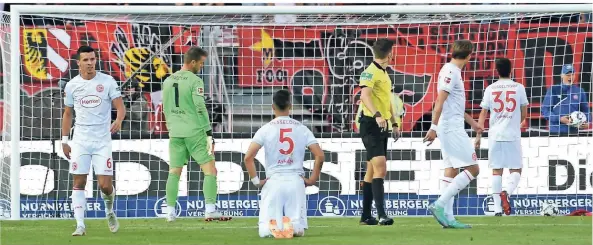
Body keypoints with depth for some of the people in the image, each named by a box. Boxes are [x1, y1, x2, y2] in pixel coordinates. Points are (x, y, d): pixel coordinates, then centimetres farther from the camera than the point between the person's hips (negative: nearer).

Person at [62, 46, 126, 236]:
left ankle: (109, 211, 26)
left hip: (102, 140, -2)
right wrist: (64, 140, 11)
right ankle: (80, 225, -1)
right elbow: (67, 114, 14)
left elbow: (120, 106, -5)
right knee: (78, 183, -4)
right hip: (80, 140, 2)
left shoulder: (107, 82, -2)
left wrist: (119, 120, -27)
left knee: (105, 185, -5)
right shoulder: (72, 86, 5)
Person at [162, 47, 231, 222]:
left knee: (174, 172, 10)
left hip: (175, 133, 6)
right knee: (210, 169, -1)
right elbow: (200, 108, -13)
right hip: (195, 132, -6)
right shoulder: (195, 81, -9)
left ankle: (170, 211, 6)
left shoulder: (168, 81, 10)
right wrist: (209, 133, -10)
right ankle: (210, 210, -10)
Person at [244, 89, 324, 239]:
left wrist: (255, 181, 3)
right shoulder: (302, 129, 5)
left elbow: (248, 157, -8)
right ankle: (293, 226, -30)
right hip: (296, 181, 1)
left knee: (265, 231, -1)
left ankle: (274, 226, -36)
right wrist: (312, 180, 10)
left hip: (273, 181, -1)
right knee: (299, 230, 5)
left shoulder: (266, 129, 0)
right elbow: (319, 156, 0)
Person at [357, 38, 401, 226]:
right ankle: (381, 215, -27)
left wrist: (394, 123, 25)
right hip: (370, 124, -10)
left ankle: (366, 216, 17)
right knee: (380, 168, -19)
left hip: (382, 126, 10)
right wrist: (377, 115, -41)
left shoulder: (384, 73, 18)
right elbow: (364, 95, -28)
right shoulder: (371, 72, -13)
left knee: (372, 171, 12)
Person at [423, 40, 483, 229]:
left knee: (451, 171, 9)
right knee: (473, 169, -9)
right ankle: (440, 205, -14)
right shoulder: (451, 72, -14)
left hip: (451, 129, 10)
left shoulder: (451, 71, 17)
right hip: (452, 129, -10)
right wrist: (434, 127, -25)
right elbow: (440, 101, -21)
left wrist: (471, 121, 34)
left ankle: (447, 217, 8)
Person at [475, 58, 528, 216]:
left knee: (496, 170, 7)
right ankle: (506, 193, -23)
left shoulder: (490, 89, 3)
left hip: (495, 134, 2)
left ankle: (497, 208, 2)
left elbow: (483, 114, 4)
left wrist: (479, 135, 10)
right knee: (516, 170, 6)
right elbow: (524, 114, 8)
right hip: (513, 135, -2)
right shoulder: (519, 88, 1)